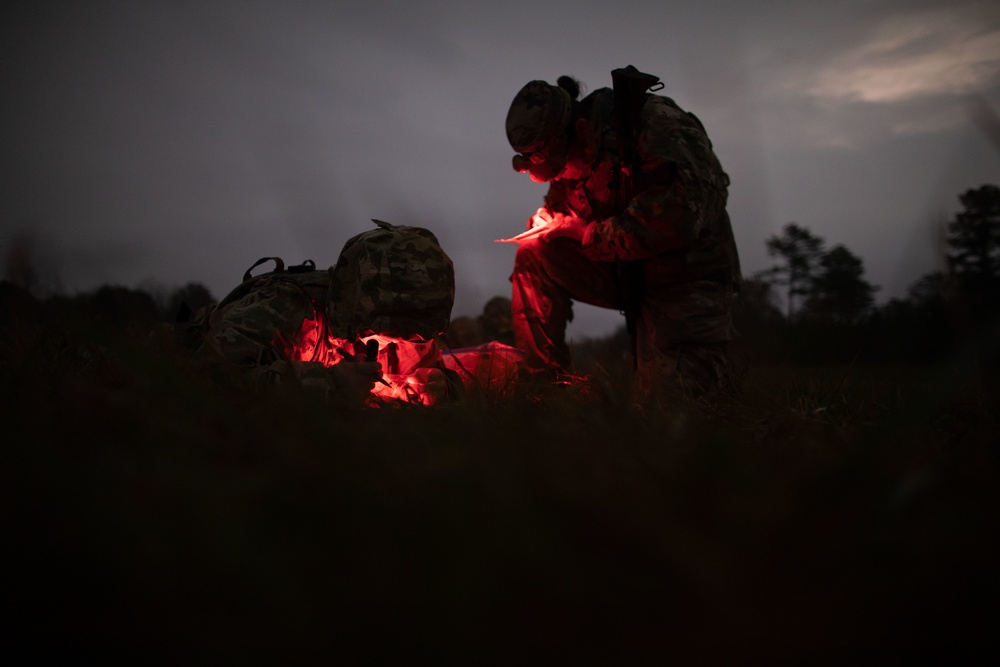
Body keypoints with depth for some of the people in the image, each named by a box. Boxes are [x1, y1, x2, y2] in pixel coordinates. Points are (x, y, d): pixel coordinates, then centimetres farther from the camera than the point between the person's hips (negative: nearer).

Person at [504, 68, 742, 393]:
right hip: (626, 272, 6)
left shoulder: (660, 125, -22)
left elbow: (678, 218, -31)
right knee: (534, 255, -13)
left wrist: (591, 234, -22)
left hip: (688, 273, -6)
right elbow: (558, 209, 14)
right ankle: (540, 382, -6)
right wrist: (545, 223, -13)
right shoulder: (570, 155, 0)